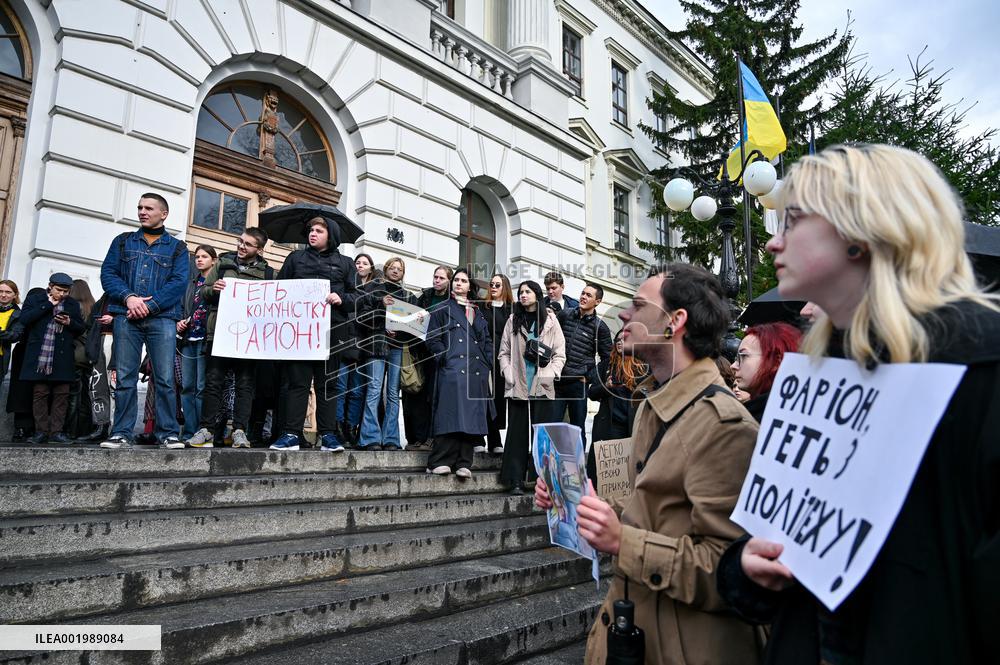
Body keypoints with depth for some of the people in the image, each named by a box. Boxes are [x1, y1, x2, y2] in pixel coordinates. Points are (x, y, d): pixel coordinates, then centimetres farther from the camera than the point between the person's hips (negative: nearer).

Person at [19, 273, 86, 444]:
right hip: (39, 357, -1)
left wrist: (69, 322, -7)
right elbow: (24, 319, -7)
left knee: (62, 394, -1)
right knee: (40, 393, 0)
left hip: (63, 358, 2)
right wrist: (48, 305, -8)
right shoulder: (34, 300, 9)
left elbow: (81, 329, 14)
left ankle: (56, 431, 3)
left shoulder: (73, 304, 14)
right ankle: (41, 431, 6)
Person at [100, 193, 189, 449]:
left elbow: (179, 282, -1)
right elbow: (108, 273, 8)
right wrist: (129, 297, -11)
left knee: (165, 378, -7)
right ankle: (122, 434, 5)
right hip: (126, 317, 2)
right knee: (125, 378, -1)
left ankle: (168, 433, -3)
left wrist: (149, 305, -12)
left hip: (162, 318, -2)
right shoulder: (123, 241, 19)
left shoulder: (177, 248, 13)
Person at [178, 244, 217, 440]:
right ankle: (188, 432, 8)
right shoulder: (191, 283, 21)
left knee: (202, 388, -8)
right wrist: (180, 322, 8)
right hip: (188, 339, 7)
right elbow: (184, 308, 25)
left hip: (206, 338, -6)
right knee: (187, 387, 4)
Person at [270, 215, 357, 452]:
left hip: (331, 329, -1)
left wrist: (341, 298, -10)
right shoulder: (296, 258, 19)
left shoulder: (344, 263, 15)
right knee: (296, 381, -1)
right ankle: (291, 434, 1)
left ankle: (328, 434, 6)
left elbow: (358, 296, 9)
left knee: (328, 382, 2)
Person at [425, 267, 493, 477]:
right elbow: (432, 338, 4)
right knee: (451, 414, -13)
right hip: (452, 369, -4)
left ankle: (463, 464, 1)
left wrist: (488, 364, 7)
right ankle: (439, 462, -9)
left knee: (472, 417, -2)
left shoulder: (478, 313, 24)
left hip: (477, 372, 4)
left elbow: (487, 341, 22)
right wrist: (445, 357, -9)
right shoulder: (443, 309, 12)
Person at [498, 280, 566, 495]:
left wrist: (550, 373, -7)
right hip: (517, 386, 1)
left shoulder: (550, 320, 9)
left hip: (542, 386, -1)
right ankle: (516, 481, 2)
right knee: (517, 432, 0)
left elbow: (560, 354, 6)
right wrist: (508, 374, -4)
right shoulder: (513, 321, 13)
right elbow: (504, 352, 10)